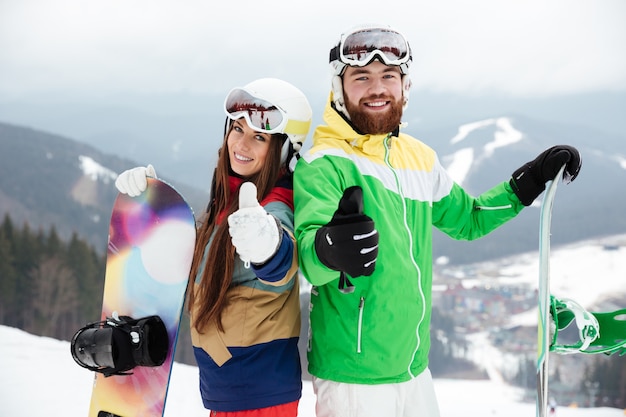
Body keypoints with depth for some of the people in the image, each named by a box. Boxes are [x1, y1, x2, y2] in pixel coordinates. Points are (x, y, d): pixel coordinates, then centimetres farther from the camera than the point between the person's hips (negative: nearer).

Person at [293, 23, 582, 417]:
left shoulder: (420, 158, 7)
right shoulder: (324, 164, -14)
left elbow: (467, 218, 22)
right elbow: (307, 258, -27)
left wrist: (531, 180, 14)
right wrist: (328, 249, -48)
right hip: (354, 378, -6)